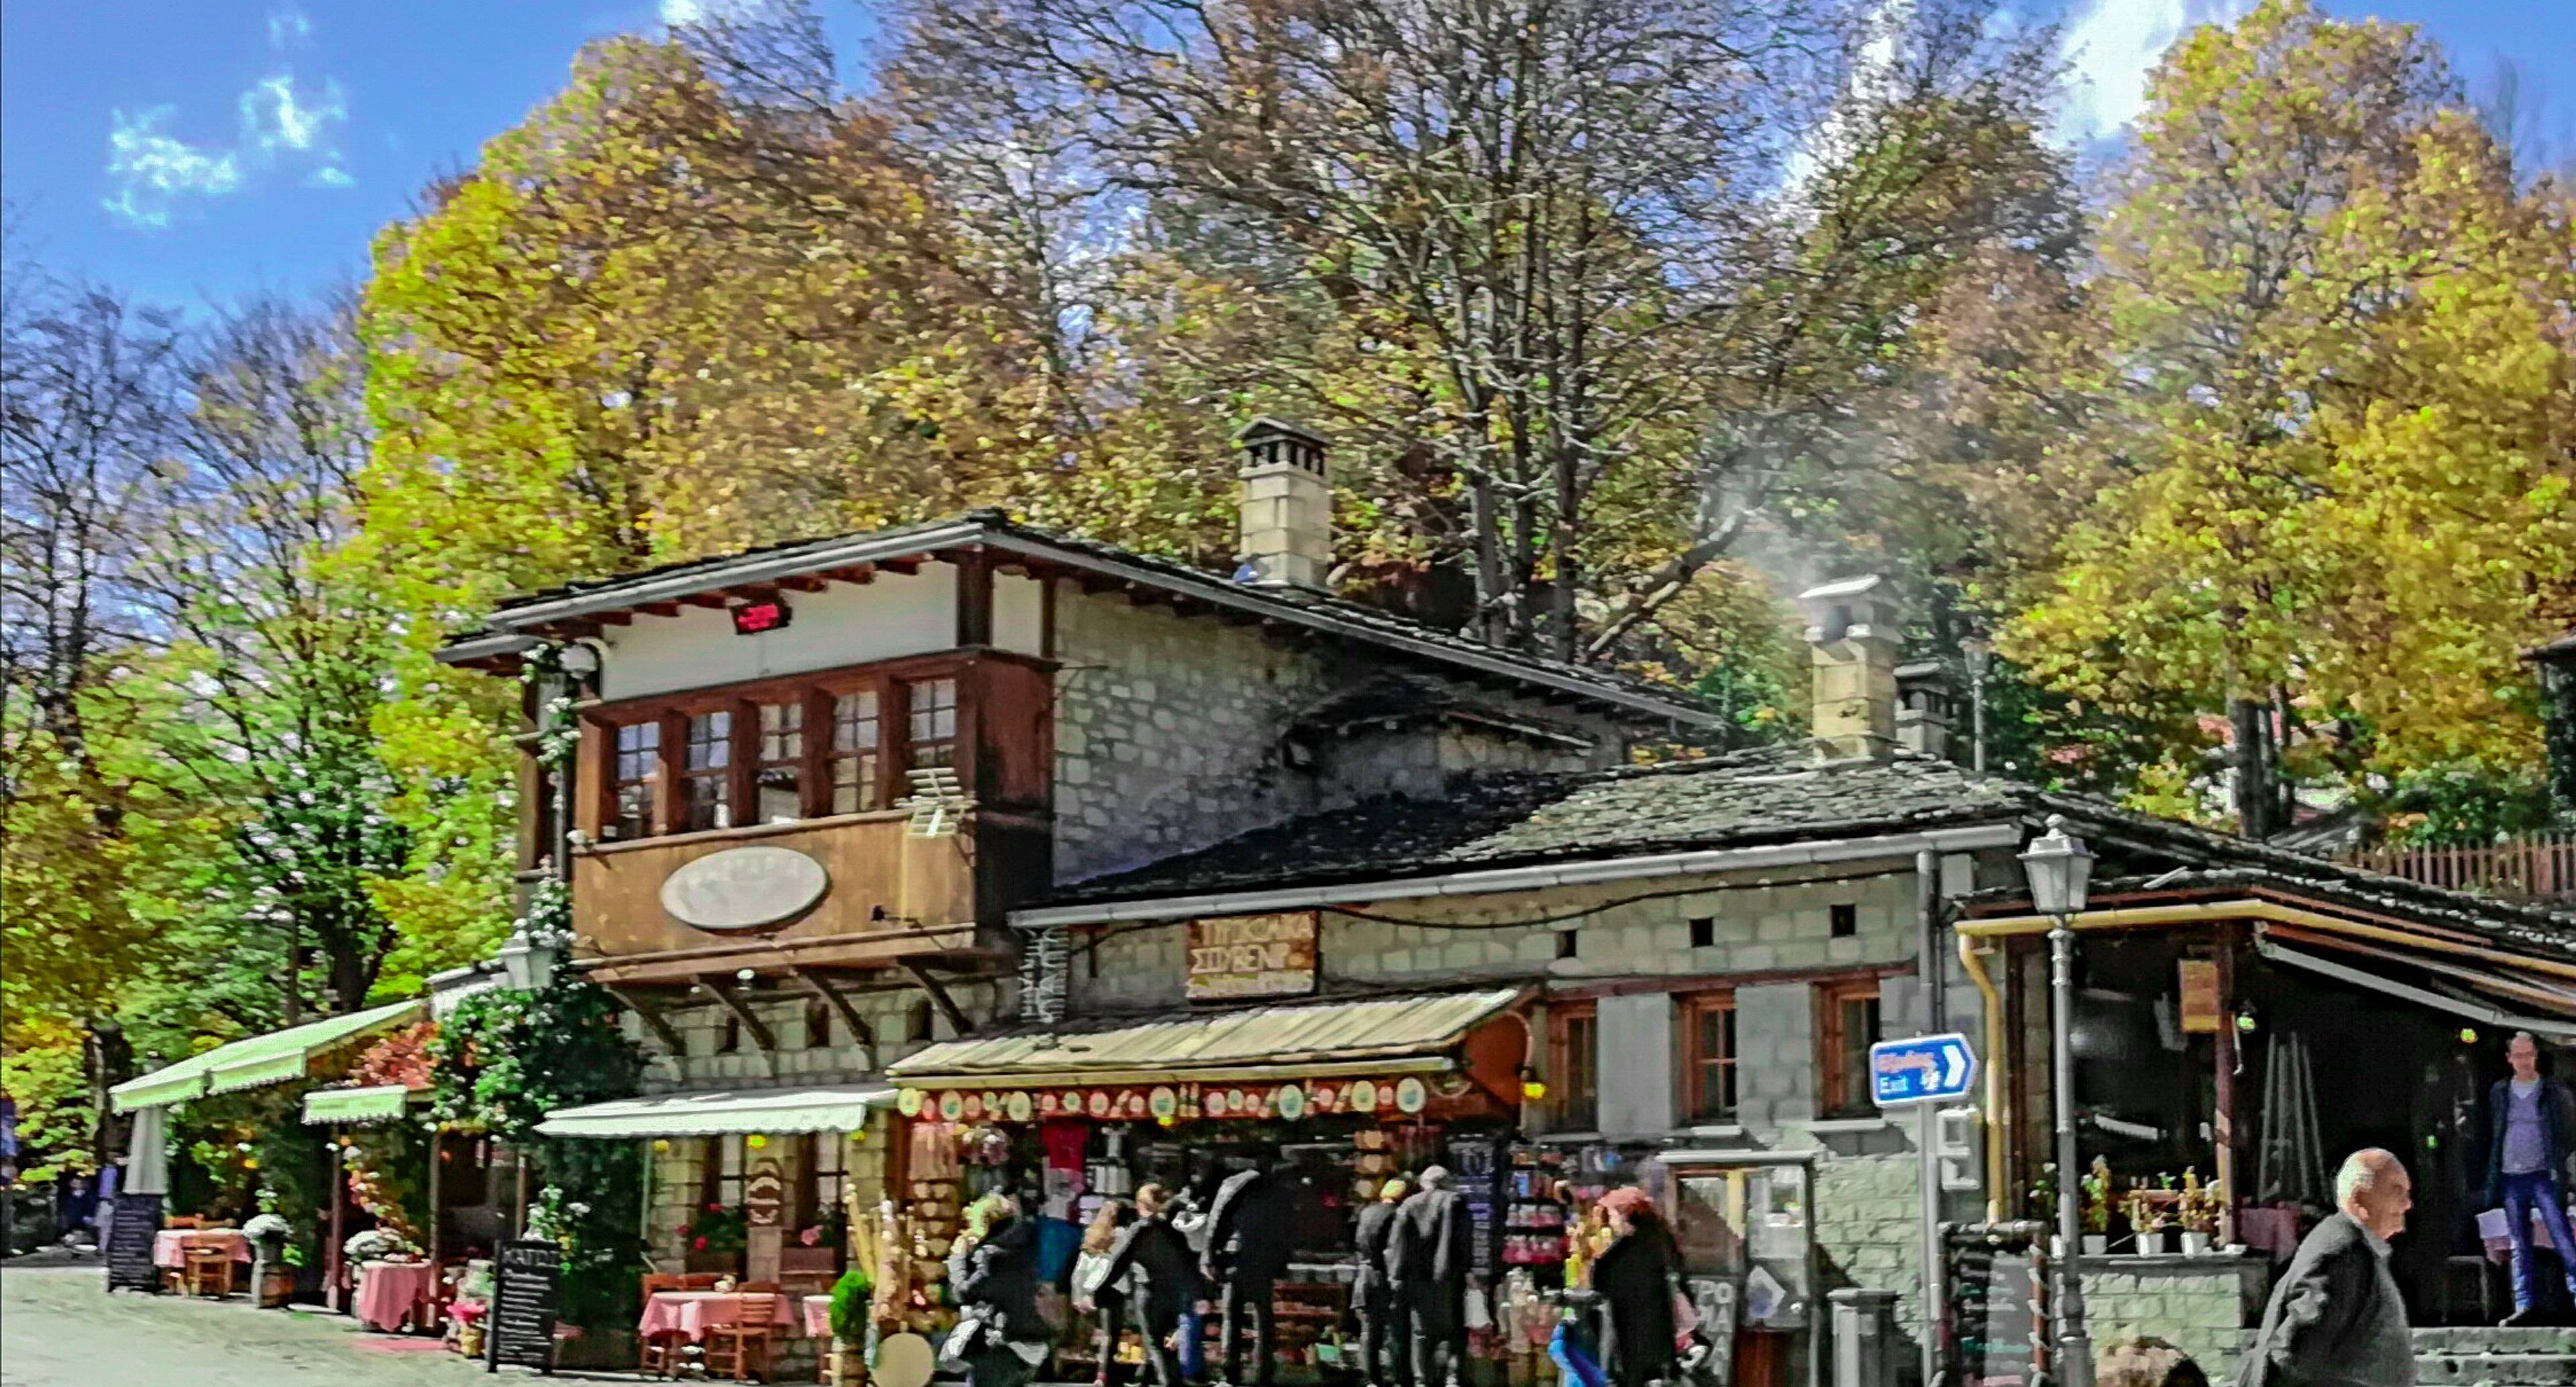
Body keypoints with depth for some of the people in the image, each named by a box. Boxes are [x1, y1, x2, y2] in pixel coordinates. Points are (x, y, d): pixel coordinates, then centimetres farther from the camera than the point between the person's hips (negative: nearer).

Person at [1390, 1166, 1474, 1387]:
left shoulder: (1408, 1205, 8)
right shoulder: (1455, 1203, 2)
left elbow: (1398, 1243, 3)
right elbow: (1465, 1239, -4)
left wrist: (1396, 1275, 3)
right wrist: (1466, 1268, -3)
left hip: (1417, 1277, 2)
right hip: (1448, 1277, -2)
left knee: (1422, 1331, 8)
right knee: (1454, 1329, 4)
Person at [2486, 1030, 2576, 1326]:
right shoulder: (2499, 1092, 12)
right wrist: (2492, 1184, 7)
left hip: (2543, 1176, -3)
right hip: (2510, 1178, 3)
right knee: (2520, 1246, 5)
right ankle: (2526, 1305, 7)